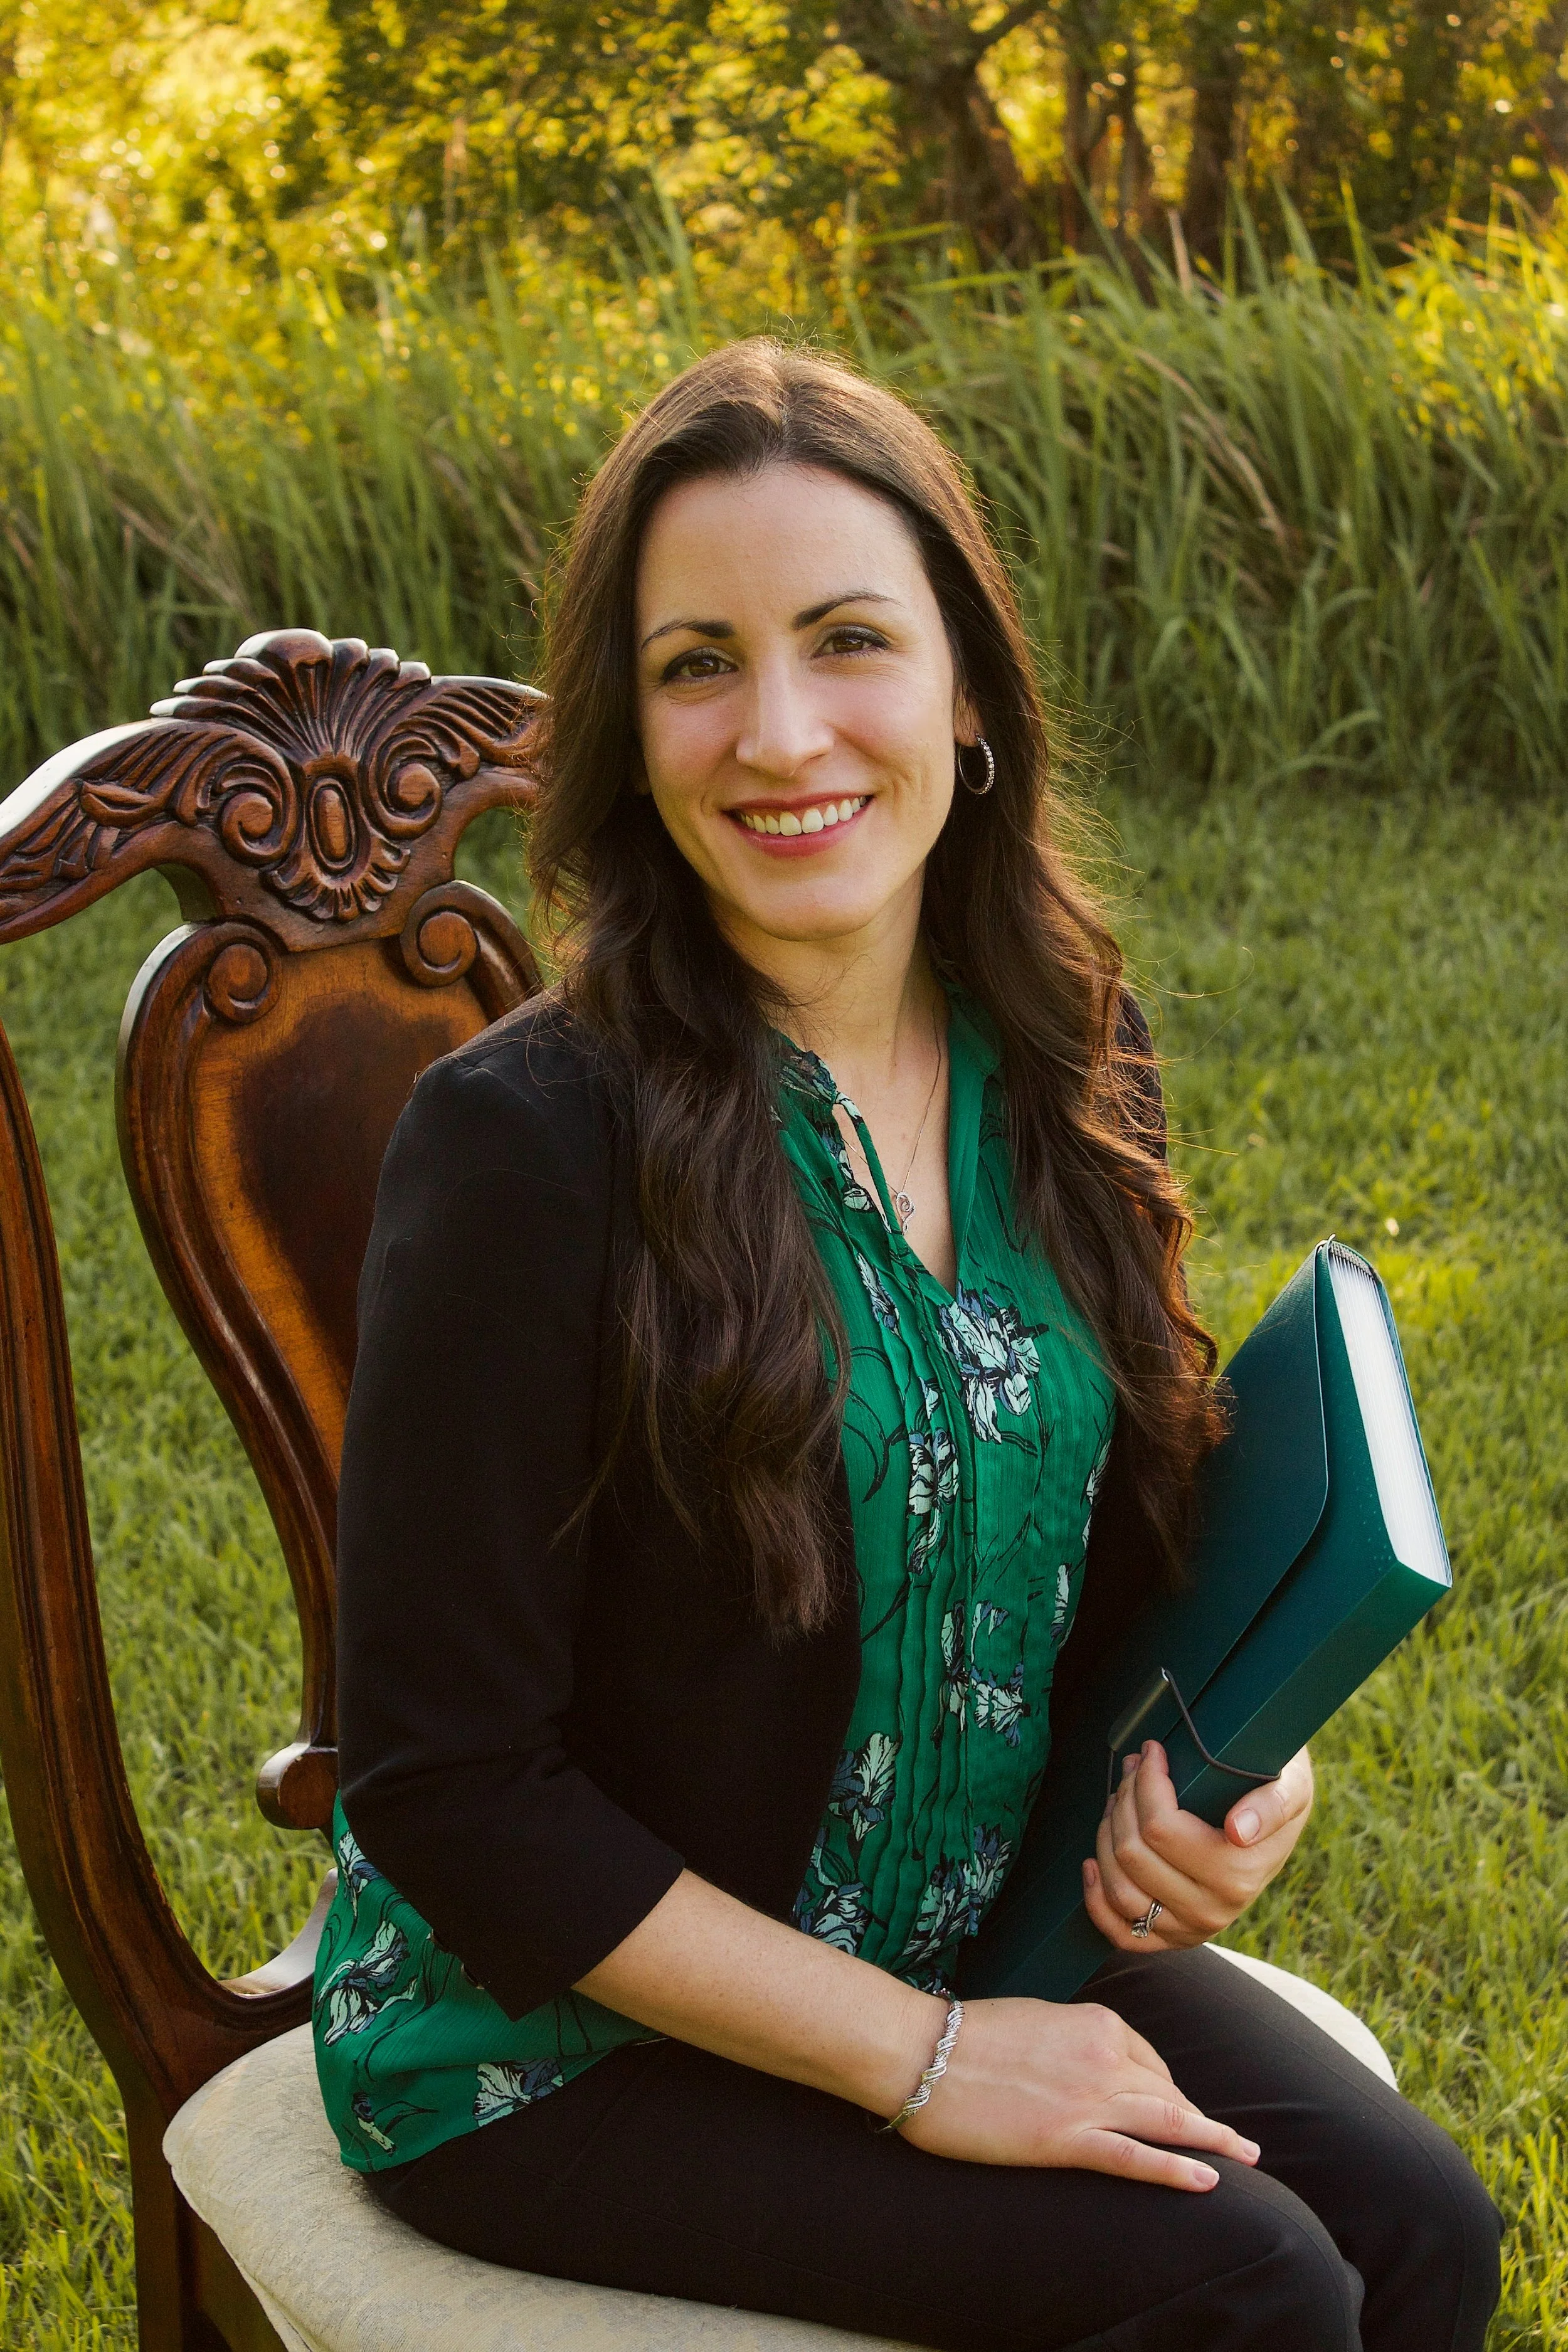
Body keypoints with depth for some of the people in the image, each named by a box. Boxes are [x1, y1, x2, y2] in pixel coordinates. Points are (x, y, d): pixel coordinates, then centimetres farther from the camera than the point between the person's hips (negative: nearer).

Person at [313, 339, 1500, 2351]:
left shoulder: (1061, 1067, -3)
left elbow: (1138, 1526, 12)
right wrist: (914, 2058, -19)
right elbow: (447, 1784, -19)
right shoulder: (526, 1143, -22)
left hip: (957, 1939, 6)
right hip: (553, 2033, -6)